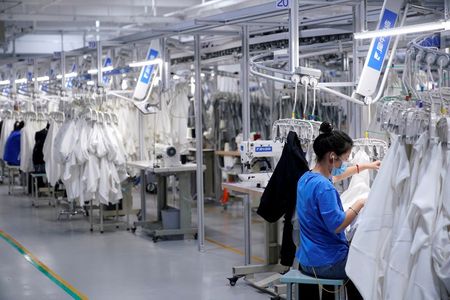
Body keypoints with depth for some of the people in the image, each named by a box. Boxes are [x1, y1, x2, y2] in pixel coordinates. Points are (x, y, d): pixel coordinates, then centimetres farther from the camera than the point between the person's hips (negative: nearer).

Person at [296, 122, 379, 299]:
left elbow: (334, 176, 24)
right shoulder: (324, 188, -24)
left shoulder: (306, 178, 4)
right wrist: (359, 204, -14)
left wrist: (365, 166, 27)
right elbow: (337, 225, -26)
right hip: (327, 263, -9)